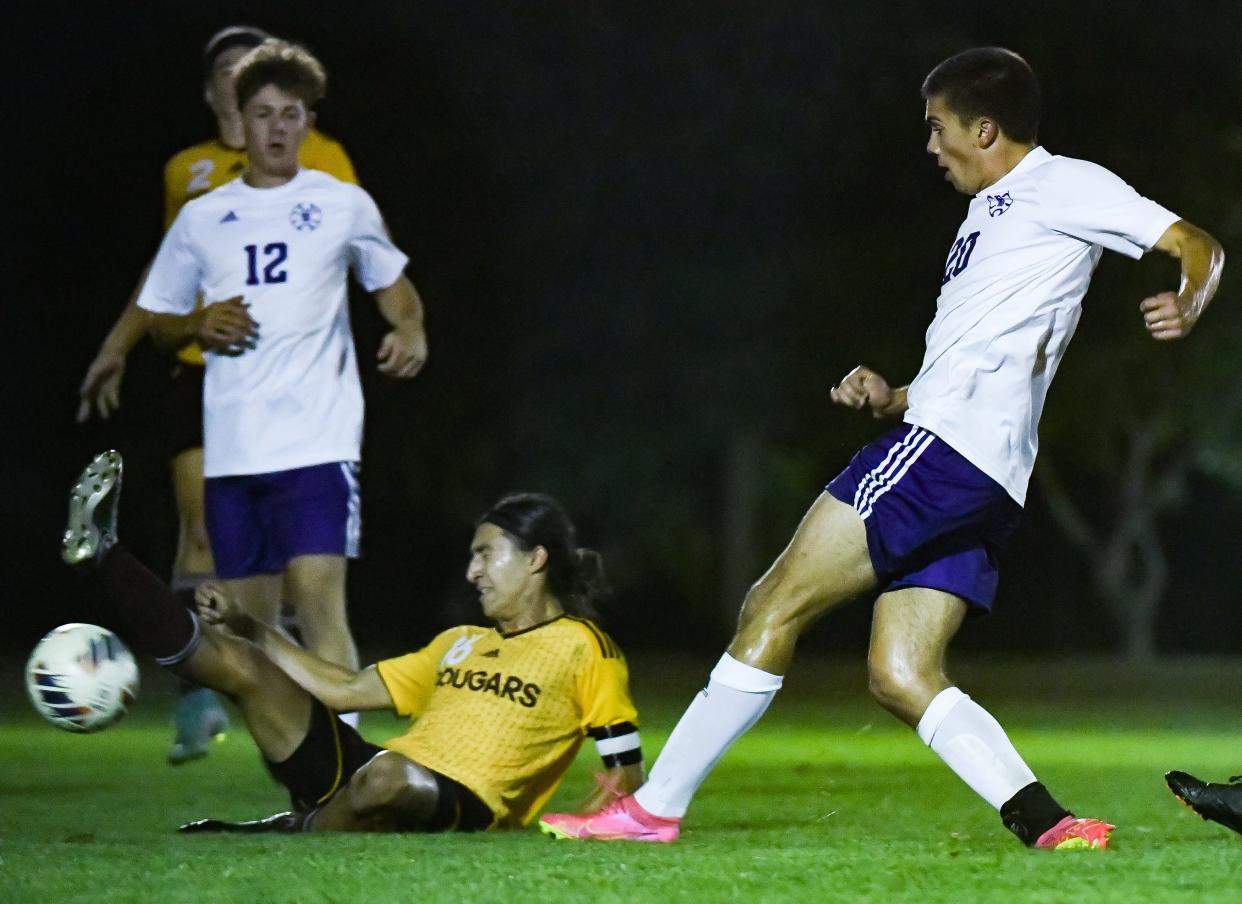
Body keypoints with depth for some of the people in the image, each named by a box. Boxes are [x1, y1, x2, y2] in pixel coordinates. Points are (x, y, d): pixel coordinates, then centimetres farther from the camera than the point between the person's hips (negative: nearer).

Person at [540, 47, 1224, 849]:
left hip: (947, 450, -10)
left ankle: (655, 808, -5)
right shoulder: (993, 213, 29)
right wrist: (894, 399, 15)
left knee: (774, 608, -8)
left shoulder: (1063, 185, 1)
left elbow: (1197, 246, -6)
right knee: (901, 676, 1)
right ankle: (1047, 824, -12)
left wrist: (1185, 309, -27)